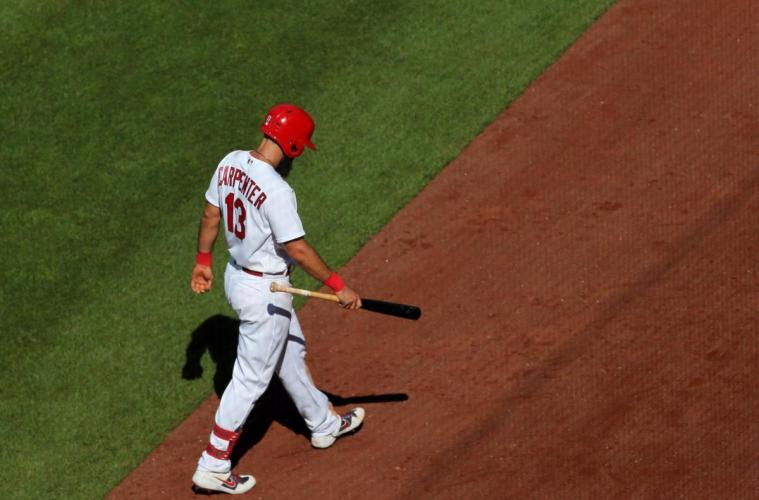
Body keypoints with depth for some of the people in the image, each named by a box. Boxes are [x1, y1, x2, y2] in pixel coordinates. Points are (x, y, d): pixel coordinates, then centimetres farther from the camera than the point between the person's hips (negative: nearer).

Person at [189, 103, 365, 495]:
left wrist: (203, 261, 21)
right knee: (251, 378, 4)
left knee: (291, 353, 27)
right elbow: (297, 249, -27)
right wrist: (338, 286, -18)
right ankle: (213, 468, 12)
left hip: (236, 274, 9)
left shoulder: (230, 164, -5)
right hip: (264, 292, -9)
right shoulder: (277, 190, -30)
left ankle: (323, 423, 47)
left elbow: (210, 215, 7)